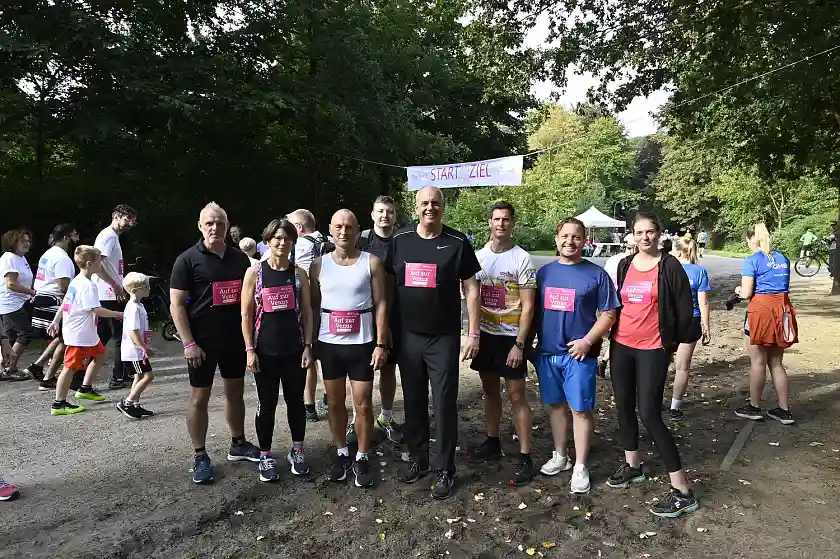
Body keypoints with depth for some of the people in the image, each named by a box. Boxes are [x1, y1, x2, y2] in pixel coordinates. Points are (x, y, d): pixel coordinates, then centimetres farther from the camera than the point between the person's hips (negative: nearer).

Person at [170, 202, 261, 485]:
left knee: (235, 392, 15)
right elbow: (177, 304, -9)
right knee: (199, 398, 5)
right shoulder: (188, 259, -7)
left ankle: (238, 445, 31)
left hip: (235, 338, 5)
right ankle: (200, 456, 17)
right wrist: (189, 343, -15)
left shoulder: (240, 258, 6)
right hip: (203, 341, -4)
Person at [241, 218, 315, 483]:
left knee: (296, 401, 12)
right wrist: (250, 349, -7)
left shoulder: (299, 273, 3)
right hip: (265, 351, -2)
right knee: (267, 405, 7)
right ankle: (265, 456, 23)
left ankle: (297, 451, 28)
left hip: (294, 349, 2)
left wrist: (308, 346, -1)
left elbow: (306, 311, 4)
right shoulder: (254, 272, -3)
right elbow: (246, 315, -2)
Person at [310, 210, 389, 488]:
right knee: (335, 402, 12)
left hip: (361, 343, -2)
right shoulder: (319, 265, 3)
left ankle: (362, 459, 20)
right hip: (329, 344, 2)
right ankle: (342, 454, 29)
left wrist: (381, 344, -9)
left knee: (363, 404, 3)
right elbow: (313, 306, 8)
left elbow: (381, 304, -3)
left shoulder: (372, 263, -3)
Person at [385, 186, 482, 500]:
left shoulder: (457, 243, -3)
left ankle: (444, 470, 15)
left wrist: (473, 333, -6)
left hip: (444, 338, -3)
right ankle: (417, 459, 30)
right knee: (413, 400, 13)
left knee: (444, 403, 2)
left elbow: (470, 288, -2)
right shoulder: (400, 240, 4)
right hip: (407, 336, 3)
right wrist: (386, 332, 5)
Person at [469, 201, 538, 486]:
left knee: (517, 396, -1)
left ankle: (525, 458, 6)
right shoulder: (479, 256, 5)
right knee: (490, 390, 16)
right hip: (485, 334, 5)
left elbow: (528, 305, -11)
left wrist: (519, 343, -16)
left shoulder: (522, 259, -10)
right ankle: (492, 442, 32)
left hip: (510, 336, -5)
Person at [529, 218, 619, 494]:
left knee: (581, 409, 3)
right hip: (546, 352, 4)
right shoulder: (544, 271, 7)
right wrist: (529, 342, 8)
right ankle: (560, 456, 31)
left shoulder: (596, 274, -4)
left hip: (579, 354, -4)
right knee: (555, 404, 15)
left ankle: (580, 467, 15)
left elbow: (608, 314, -5)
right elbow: (534, 310, 13)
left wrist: (587, 341, -14)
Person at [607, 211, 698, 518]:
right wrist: (614, 333, 11)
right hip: (621, 346, 6)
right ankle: (633, 466, 33)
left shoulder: (669, 266, -7)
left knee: (649, 414, -10)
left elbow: (684, 310, -4)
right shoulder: (624, 265, 7)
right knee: (624, 406, 13)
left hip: (653, 349, -6)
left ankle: (681, 491, 0)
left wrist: (672, 343, 1)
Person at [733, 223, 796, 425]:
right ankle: (784, 410, 17)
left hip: (761, 309, -6)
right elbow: (781, 285, 18)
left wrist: (739, 290, 10)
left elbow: (746, 293, -11)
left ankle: (754, 407, 16)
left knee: (758, 362, 5)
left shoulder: (752, 260, -8)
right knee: (776, 362, 14)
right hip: (782, 309, 6)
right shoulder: (783, 259, 12)